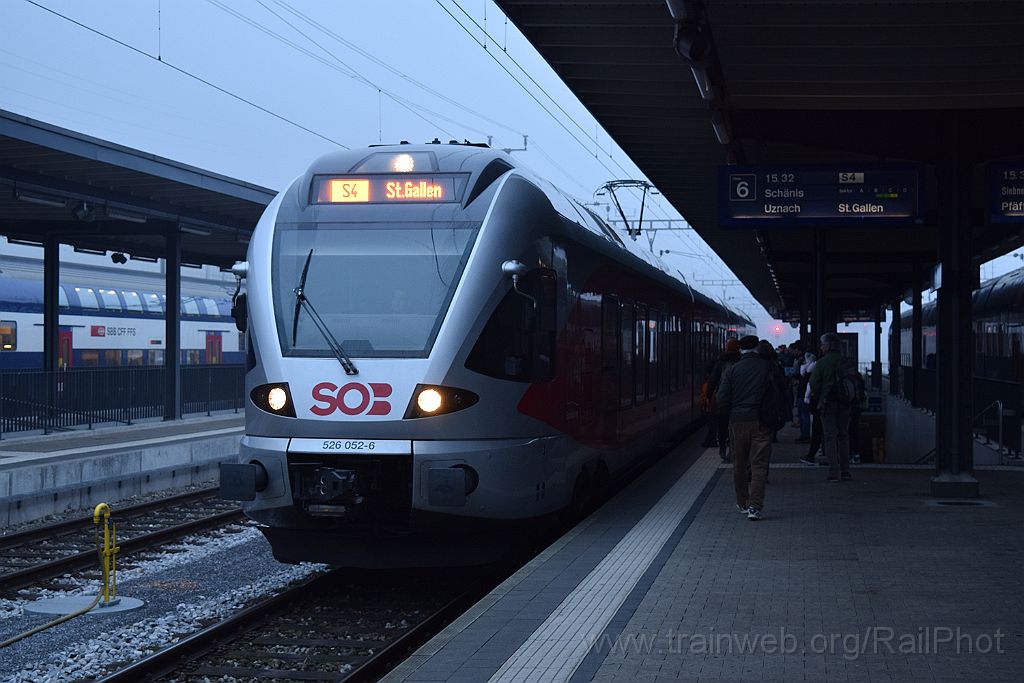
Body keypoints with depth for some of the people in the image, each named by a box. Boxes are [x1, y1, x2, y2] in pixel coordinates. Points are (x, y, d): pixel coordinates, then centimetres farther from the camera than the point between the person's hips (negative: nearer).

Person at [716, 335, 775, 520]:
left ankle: (742, 503, 24)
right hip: (761, 422, -1)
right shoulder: (768, 367, -2)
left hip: (738, 421, 1)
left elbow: (722, 401, -2)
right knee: (759, 464, -1)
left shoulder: (731, 371, -1)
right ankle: (754, 506, -12)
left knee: (739, 465, 14)